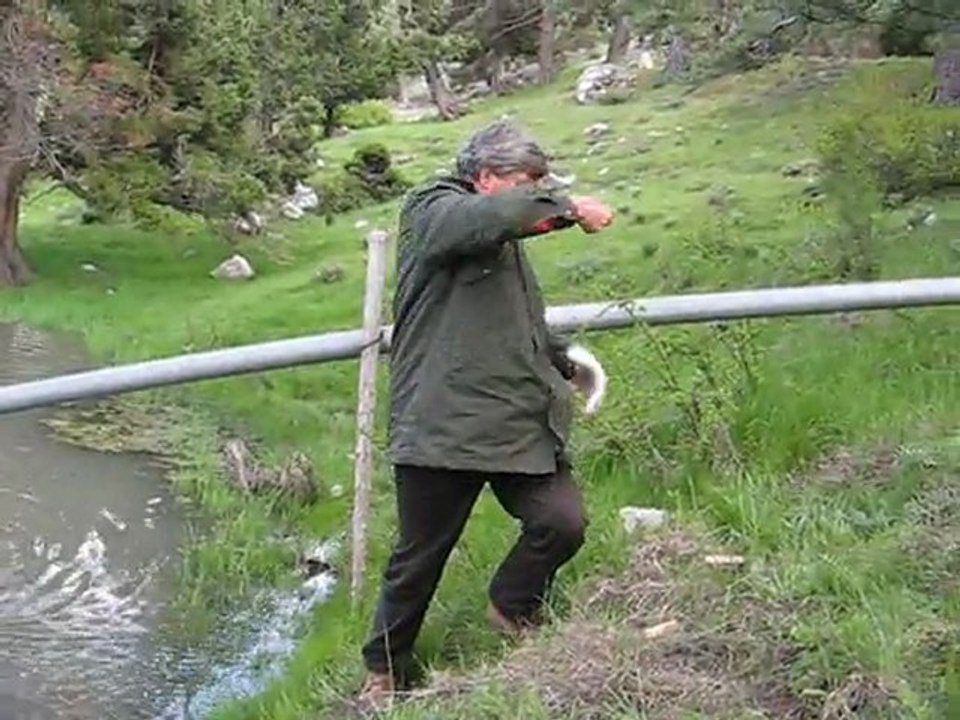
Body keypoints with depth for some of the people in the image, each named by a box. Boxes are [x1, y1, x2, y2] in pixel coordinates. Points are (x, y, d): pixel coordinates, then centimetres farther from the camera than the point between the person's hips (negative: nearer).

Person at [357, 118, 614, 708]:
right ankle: (384, 671, 27)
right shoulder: (432, 211, -3)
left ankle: (513, 607, 21)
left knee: (563, 523, -9)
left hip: (519, 423, 7)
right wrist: (568, 209, -16)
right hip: (442, 425, -7)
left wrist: (565, 356, 12)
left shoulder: (505, 241, 22)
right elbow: (490, 215, -26)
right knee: (420, 557, 5)